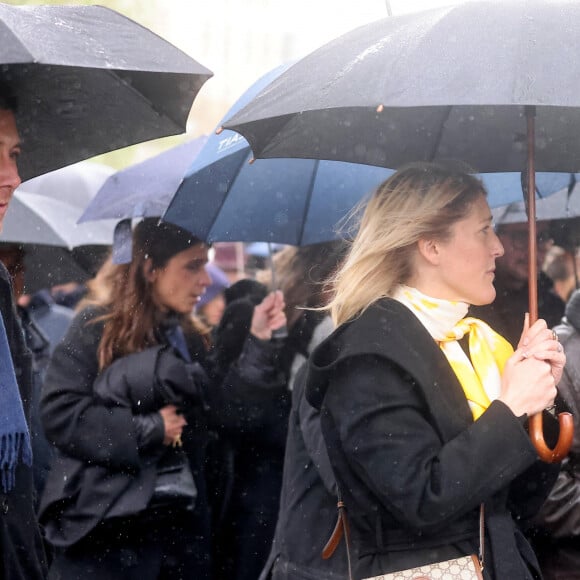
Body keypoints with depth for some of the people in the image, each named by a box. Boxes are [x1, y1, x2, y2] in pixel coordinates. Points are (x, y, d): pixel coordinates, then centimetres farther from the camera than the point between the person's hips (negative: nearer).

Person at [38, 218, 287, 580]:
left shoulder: (189, 340, 14)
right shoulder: (97, 329, -5)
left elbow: (228, 412, 5)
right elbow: (60, 413, -14)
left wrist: (258, 340, 0)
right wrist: (148, 430, -14)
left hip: (182, 521, 6)